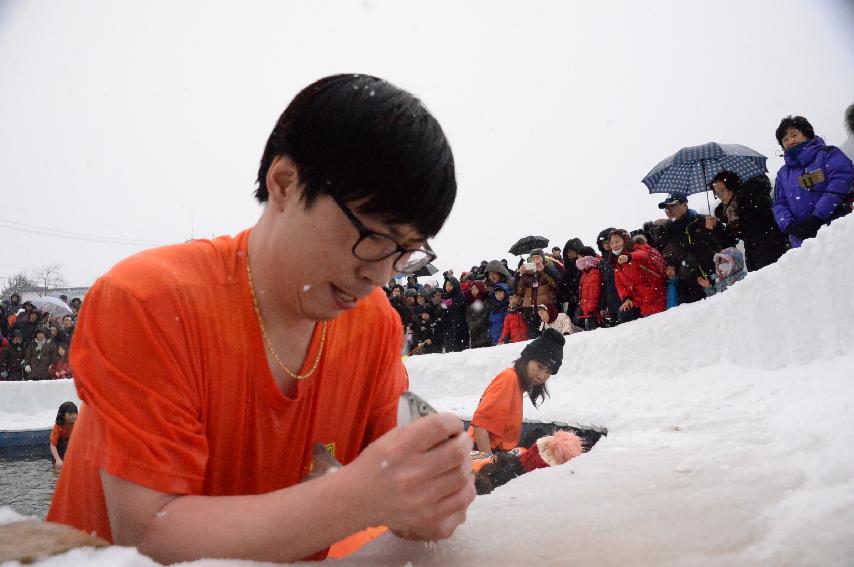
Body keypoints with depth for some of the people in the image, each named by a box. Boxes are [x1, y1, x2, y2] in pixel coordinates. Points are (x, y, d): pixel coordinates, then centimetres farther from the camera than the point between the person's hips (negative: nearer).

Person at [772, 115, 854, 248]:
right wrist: (789, 225, -10)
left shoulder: (828, 154, 6)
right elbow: (779, 205, 12)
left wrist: (817, 217, -18)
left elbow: (841, 181, -9)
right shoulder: (783, 174, 19)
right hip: (802, 239, 4)